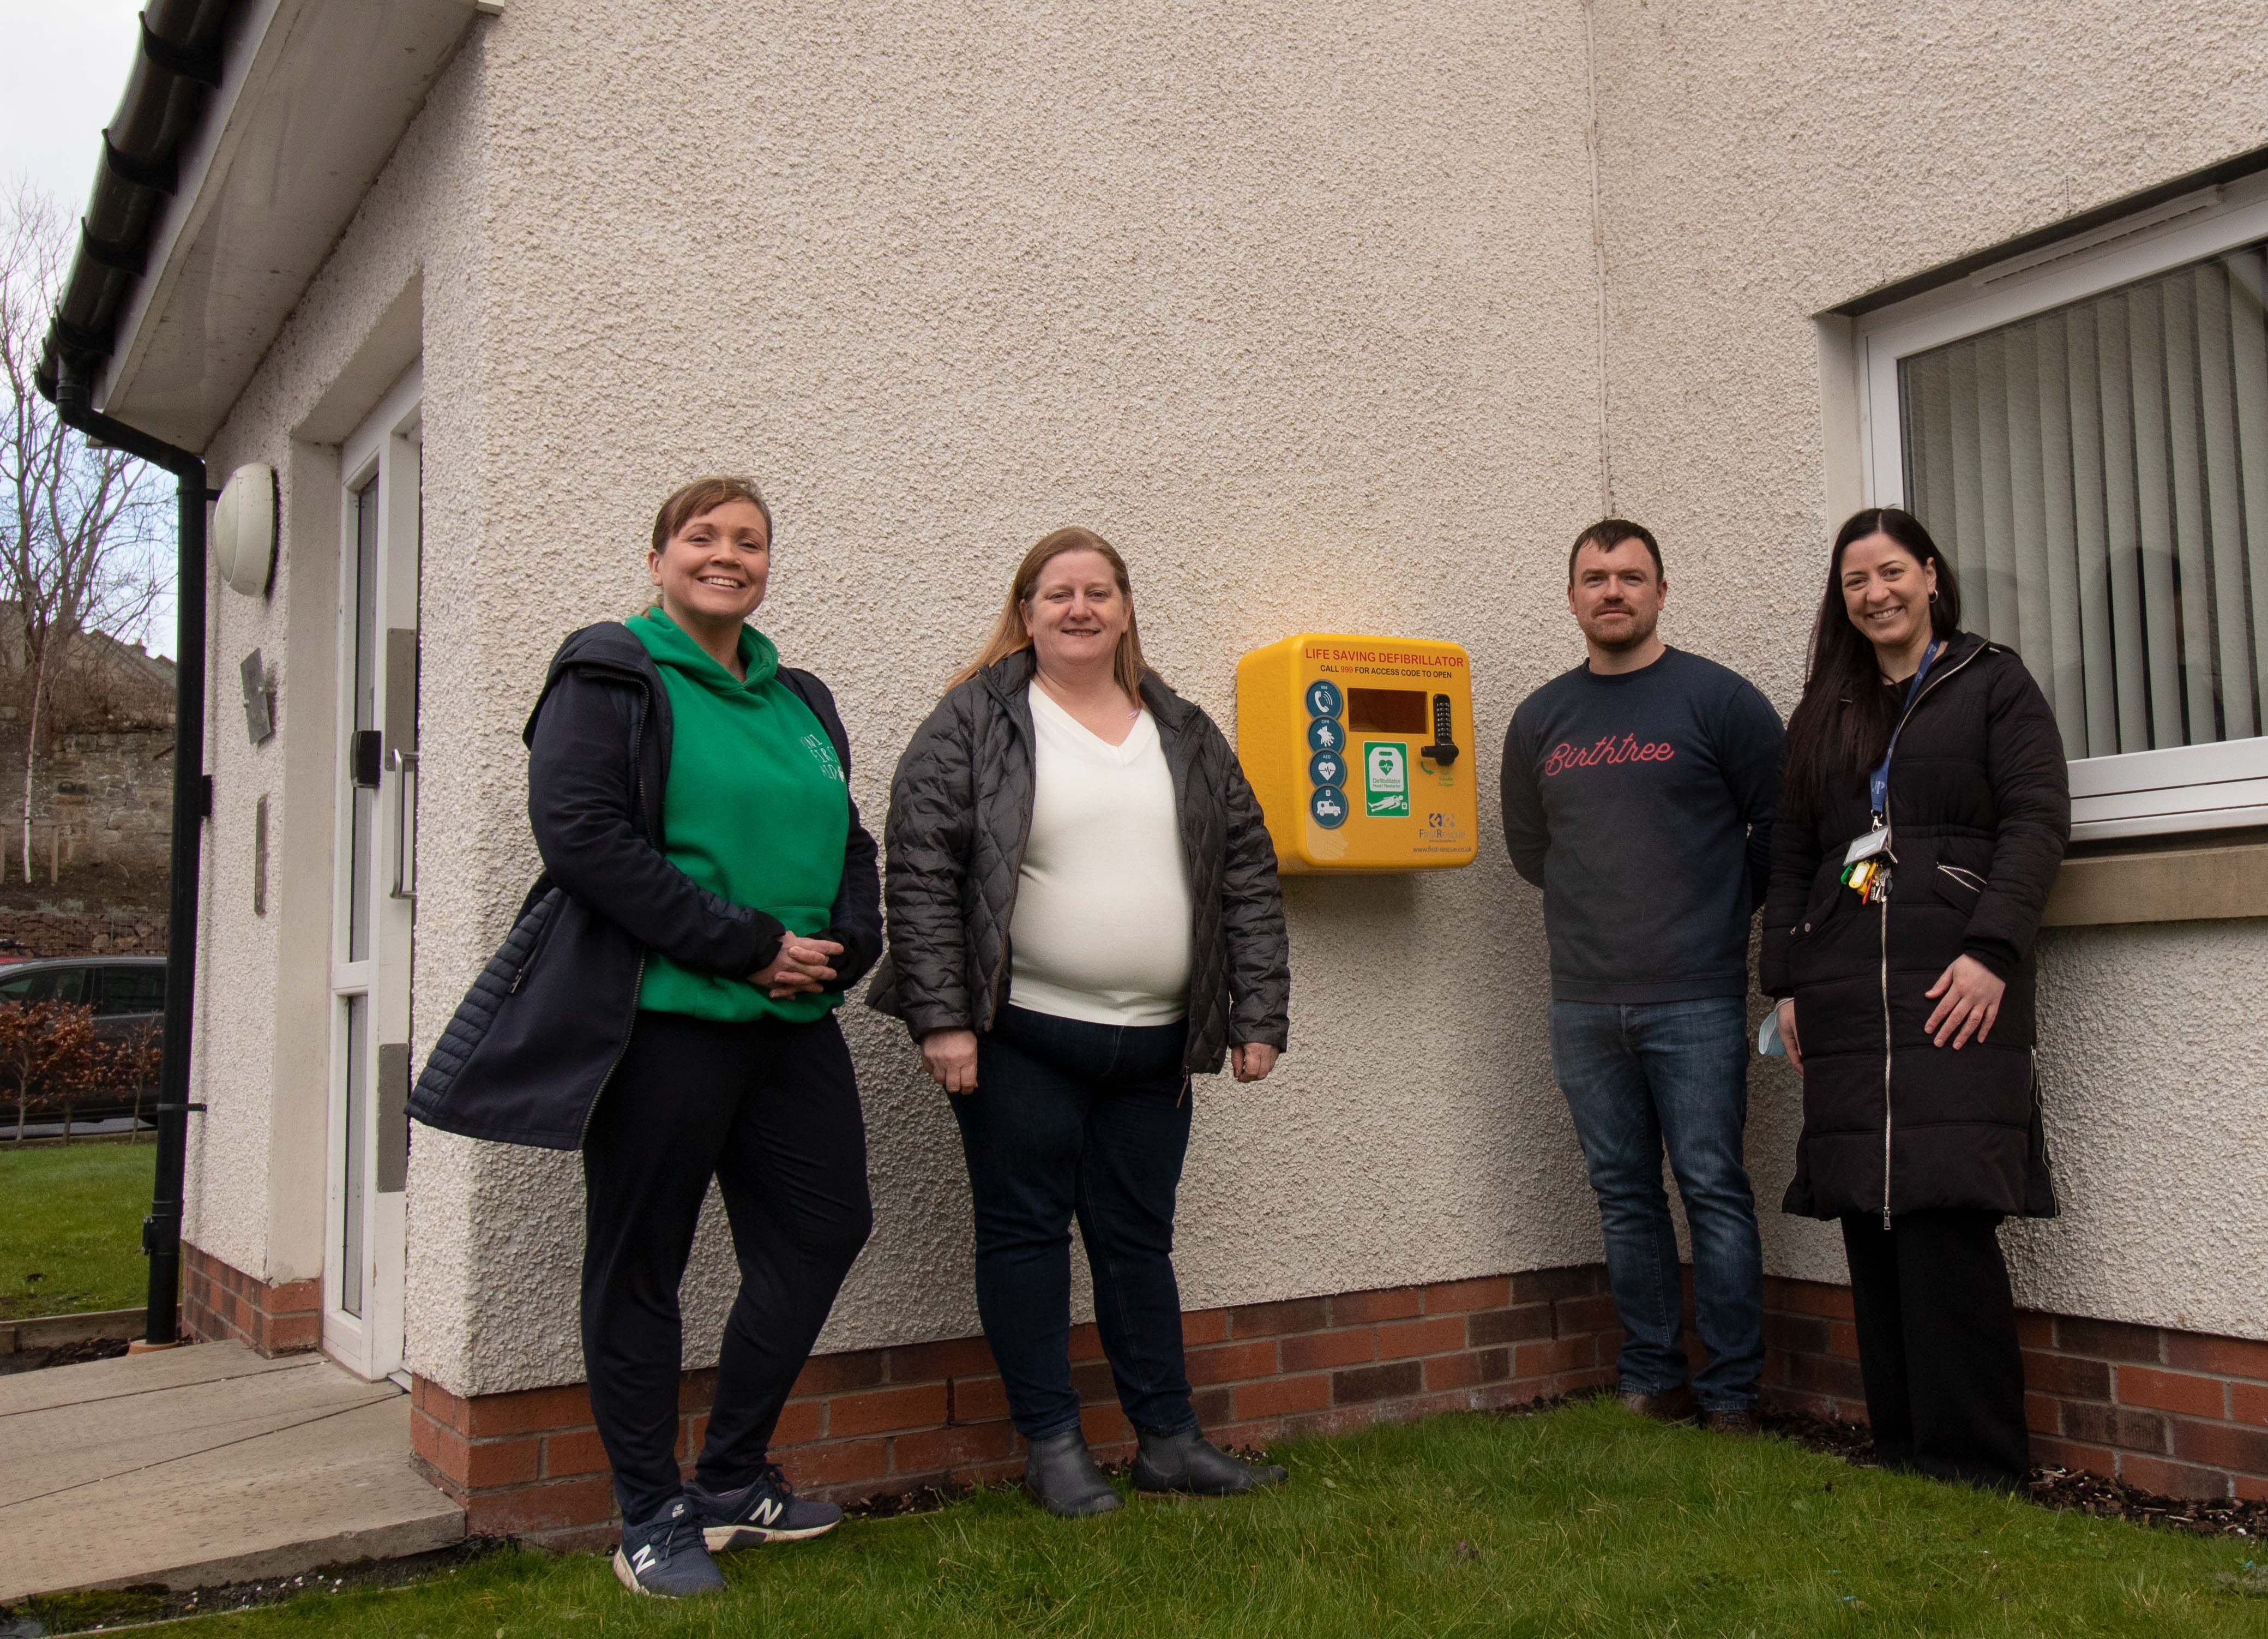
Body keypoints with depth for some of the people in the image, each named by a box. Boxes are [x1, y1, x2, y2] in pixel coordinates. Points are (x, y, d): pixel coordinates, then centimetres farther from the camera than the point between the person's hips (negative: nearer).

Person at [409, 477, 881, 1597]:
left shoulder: (801, 702, 17)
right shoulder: (608, 678, -3)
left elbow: (851, 843, 20)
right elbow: (582, 834, -15)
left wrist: (843, 944, -2)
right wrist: (747, 946, -18)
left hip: (792, 1021, 7)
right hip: (658, 1019, -7)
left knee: (822, 1229, 9)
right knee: (640, 1264, 3)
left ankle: (732, 1481, 25)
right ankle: (652, 1517, 18)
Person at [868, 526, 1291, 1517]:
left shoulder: (1185, 736, 11)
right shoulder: (975, 724, -2)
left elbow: (1249, 877, 11)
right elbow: (921, 869, -8)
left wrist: (1259, 1015, 5)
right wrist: (940, 1017, -14)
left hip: (1153, 1044, 4)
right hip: (1018, 1036, -3)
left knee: (1138, 1237, 12)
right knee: (1025, 1232, 5)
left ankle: (1168, 1440, 23)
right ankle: (1052, 1445, 18)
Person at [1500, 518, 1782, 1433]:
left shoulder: (1717, 699, -1)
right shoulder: (1540, 720, 11)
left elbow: (1784, 825, 2)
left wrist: (1725, 908, 7)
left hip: (1696, 998, -4)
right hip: (1584, 1005, 4)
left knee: (1713, 1191, -1)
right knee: (1624, 1196, 10)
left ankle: (1730, 1396, 9)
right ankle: (1653, 1382, 20)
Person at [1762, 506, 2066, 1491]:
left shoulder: (1992, 683, 9)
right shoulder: (1821, 714, 22)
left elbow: (2038, 820, -1)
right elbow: (1791, 856, 21)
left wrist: (1992, 951, -13)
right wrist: (1787, 982, 12)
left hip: (1953, 985, -4)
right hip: (1845, 998, 4)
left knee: (1945, 1215, -12)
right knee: (1869, 1223, 2)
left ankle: (1974, 1462, -2)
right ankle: (1902, 1449, 11)